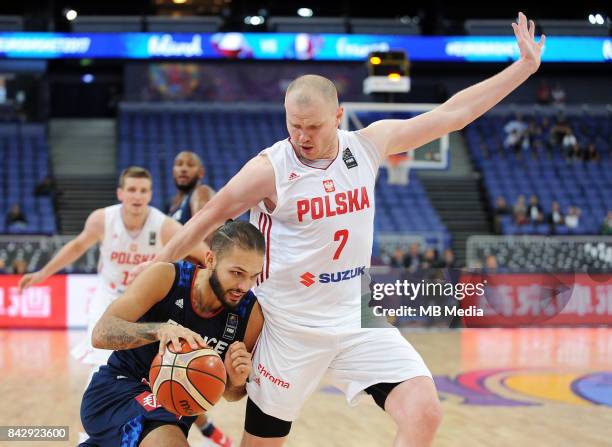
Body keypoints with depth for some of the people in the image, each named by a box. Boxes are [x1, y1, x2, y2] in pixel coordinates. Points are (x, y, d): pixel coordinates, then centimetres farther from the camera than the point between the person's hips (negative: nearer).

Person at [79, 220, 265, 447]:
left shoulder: (251, 313, -13)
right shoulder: (166, 278, -19)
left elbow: (231, 394, 0)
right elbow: (101, 333, -28)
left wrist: (235, 382, -24)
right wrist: (159, 330, -44)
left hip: (176, 405, 5)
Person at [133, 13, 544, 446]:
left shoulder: (368, 143, -3)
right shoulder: (270, 169, -14)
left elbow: (452, 113, 1)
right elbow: (208, 218, -4)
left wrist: (526, 65, 2)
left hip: (359, 317, 3)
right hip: (291, 325, -3)